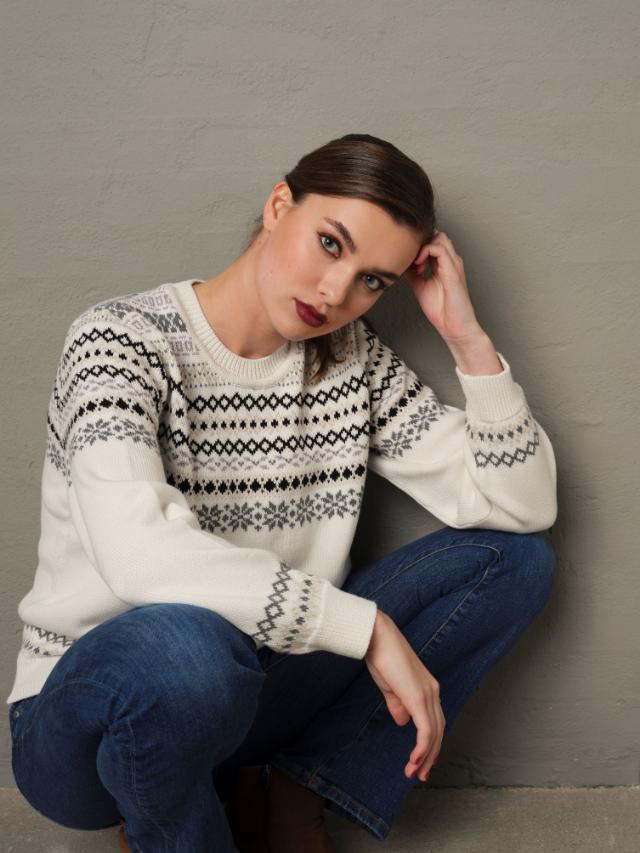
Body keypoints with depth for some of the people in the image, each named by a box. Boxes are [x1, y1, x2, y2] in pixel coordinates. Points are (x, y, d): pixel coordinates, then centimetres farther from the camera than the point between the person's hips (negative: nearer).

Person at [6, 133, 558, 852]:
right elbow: (138, 552, -35)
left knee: (515, 554, -3)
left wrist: (467, 335, -12)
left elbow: (521, 508, -4)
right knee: (186, 648, -42)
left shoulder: (352, 359, 0)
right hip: (91, 722, -5)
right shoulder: (122, 341, -16)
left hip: (247, 693, 5)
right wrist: (369, 625, -31)